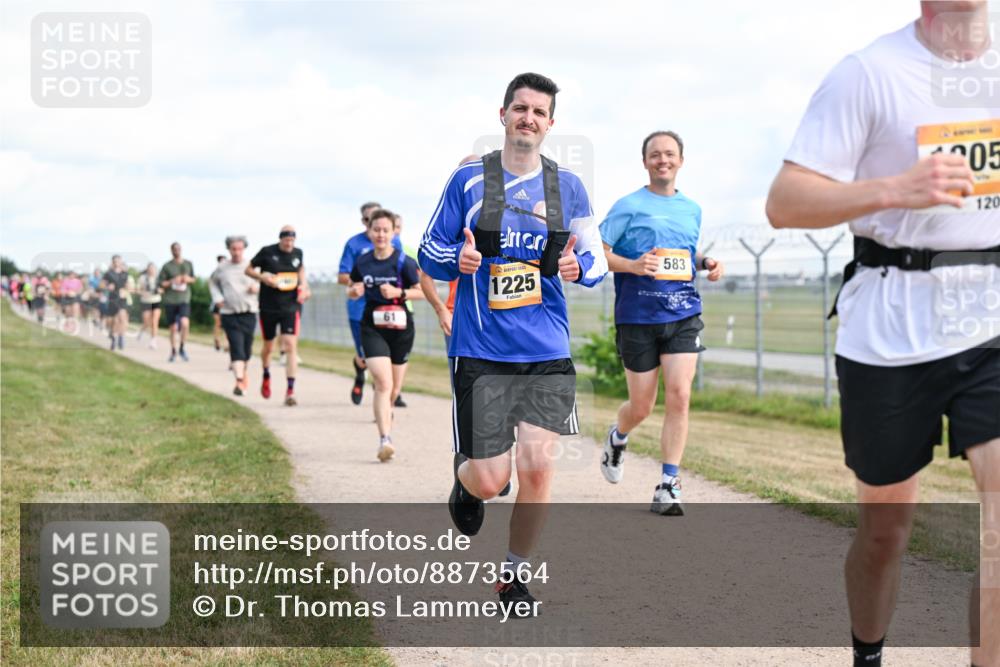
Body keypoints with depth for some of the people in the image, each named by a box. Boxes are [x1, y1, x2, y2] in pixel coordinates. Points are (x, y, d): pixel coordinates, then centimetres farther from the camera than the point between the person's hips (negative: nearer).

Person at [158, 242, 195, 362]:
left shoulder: (188, 264, 8)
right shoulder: (167, 266, 0)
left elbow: (193, 279, 19)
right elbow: (160, 283, 0)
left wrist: (188, 279, -4)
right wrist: (172, 281, -15)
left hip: (184, 299, 0)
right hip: (170, 300, 0)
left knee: (185, 323, -21)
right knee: (174, 327, 4)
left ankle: (182, 348, -3)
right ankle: (173, 352, 21)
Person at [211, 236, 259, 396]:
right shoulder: (222, 267, 2)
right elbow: (212, 282, 20)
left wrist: (257, 287, -10)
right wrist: (217, 298, 4)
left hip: (249, 313, 1)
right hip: (229, 313, -1)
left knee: (247, 348, 9)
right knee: (236, 347, -14)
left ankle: (243, 373, 37)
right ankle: (239, 381, -18)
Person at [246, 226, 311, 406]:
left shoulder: (298, 253, 3)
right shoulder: (267, 252, -6)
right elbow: (248, 269, 3)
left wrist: (303, 285, 5)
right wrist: (263, 277, -15)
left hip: (290, 308, 1)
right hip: (268, 308, -1)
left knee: (291, 345, -14)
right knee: (268, 347, 13)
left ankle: (290, 391, -15)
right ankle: (266, 377, 44)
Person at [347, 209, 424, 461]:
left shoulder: (404, 262, -8)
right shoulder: (362, 262, 0)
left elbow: (421, 291, -3)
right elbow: (352, 290, 15)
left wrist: (399, 293, -19)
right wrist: (354, 291, -8)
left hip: (400, 327, 0)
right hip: (372, 327, 0)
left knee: (394, 387, 13)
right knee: (383, 383, -17)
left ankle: (386, 411, 48)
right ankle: (385, 440, -21)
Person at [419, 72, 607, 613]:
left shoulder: (568, 187, 7)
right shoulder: (469, 179, 2)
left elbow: (597, 260, 12)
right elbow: (429, 251, 6)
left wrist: (578, 266, -12)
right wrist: (458, 259, -17)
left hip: (547, 351, 2)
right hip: (480, 351, -2)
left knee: (537, 466, -7)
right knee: (489, 481, -5)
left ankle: (515, 577, 14)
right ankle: (465, 476, 35)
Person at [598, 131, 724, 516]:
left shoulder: (692, 210, 14)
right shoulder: (629, 206, -1)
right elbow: (596, 251, -3)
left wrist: (707, 264, 7)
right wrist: (632, 265, -20)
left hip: (683, 314, 3)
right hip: (638, 317, -3)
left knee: (679, 396, -12)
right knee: (641, 407, 4)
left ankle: (669, 485, -6)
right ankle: (618, 438, 40)